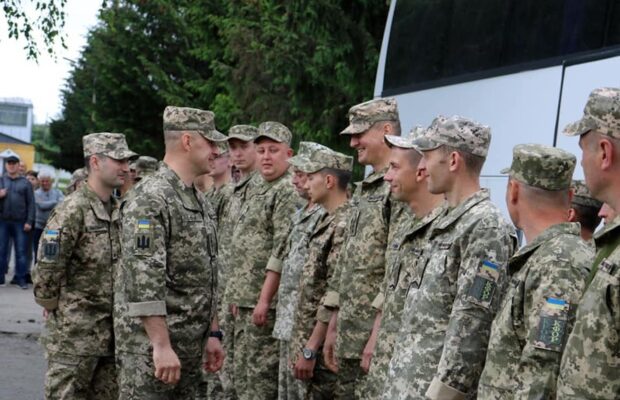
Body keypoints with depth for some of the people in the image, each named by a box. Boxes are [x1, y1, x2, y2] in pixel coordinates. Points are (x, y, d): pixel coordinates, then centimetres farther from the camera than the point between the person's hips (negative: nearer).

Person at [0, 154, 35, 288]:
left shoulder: (25, 183, 6)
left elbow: (31, 203, 1)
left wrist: (29, 221, -7)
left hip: (20, 222, -1)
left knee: (21, 251, 0)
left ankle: (21, 278, 6)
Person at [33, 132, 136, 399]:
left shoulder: (118, 211, 11)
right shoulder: (71, 211, -14)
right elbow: (46, 268, -16)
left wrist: (118, 311, 14)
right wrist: (52, 306, -5)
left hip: (111, 330, 7)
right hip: (75, 330, -7)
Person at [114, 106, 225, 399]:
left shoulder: (199, 201, 15)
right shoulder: (149, 198, -15)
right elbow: (143, 280, -22)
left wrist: (212, 333, 18)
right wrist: (161, 345, -24)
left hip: (191, 347, 9)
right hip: (150, 346, -9)